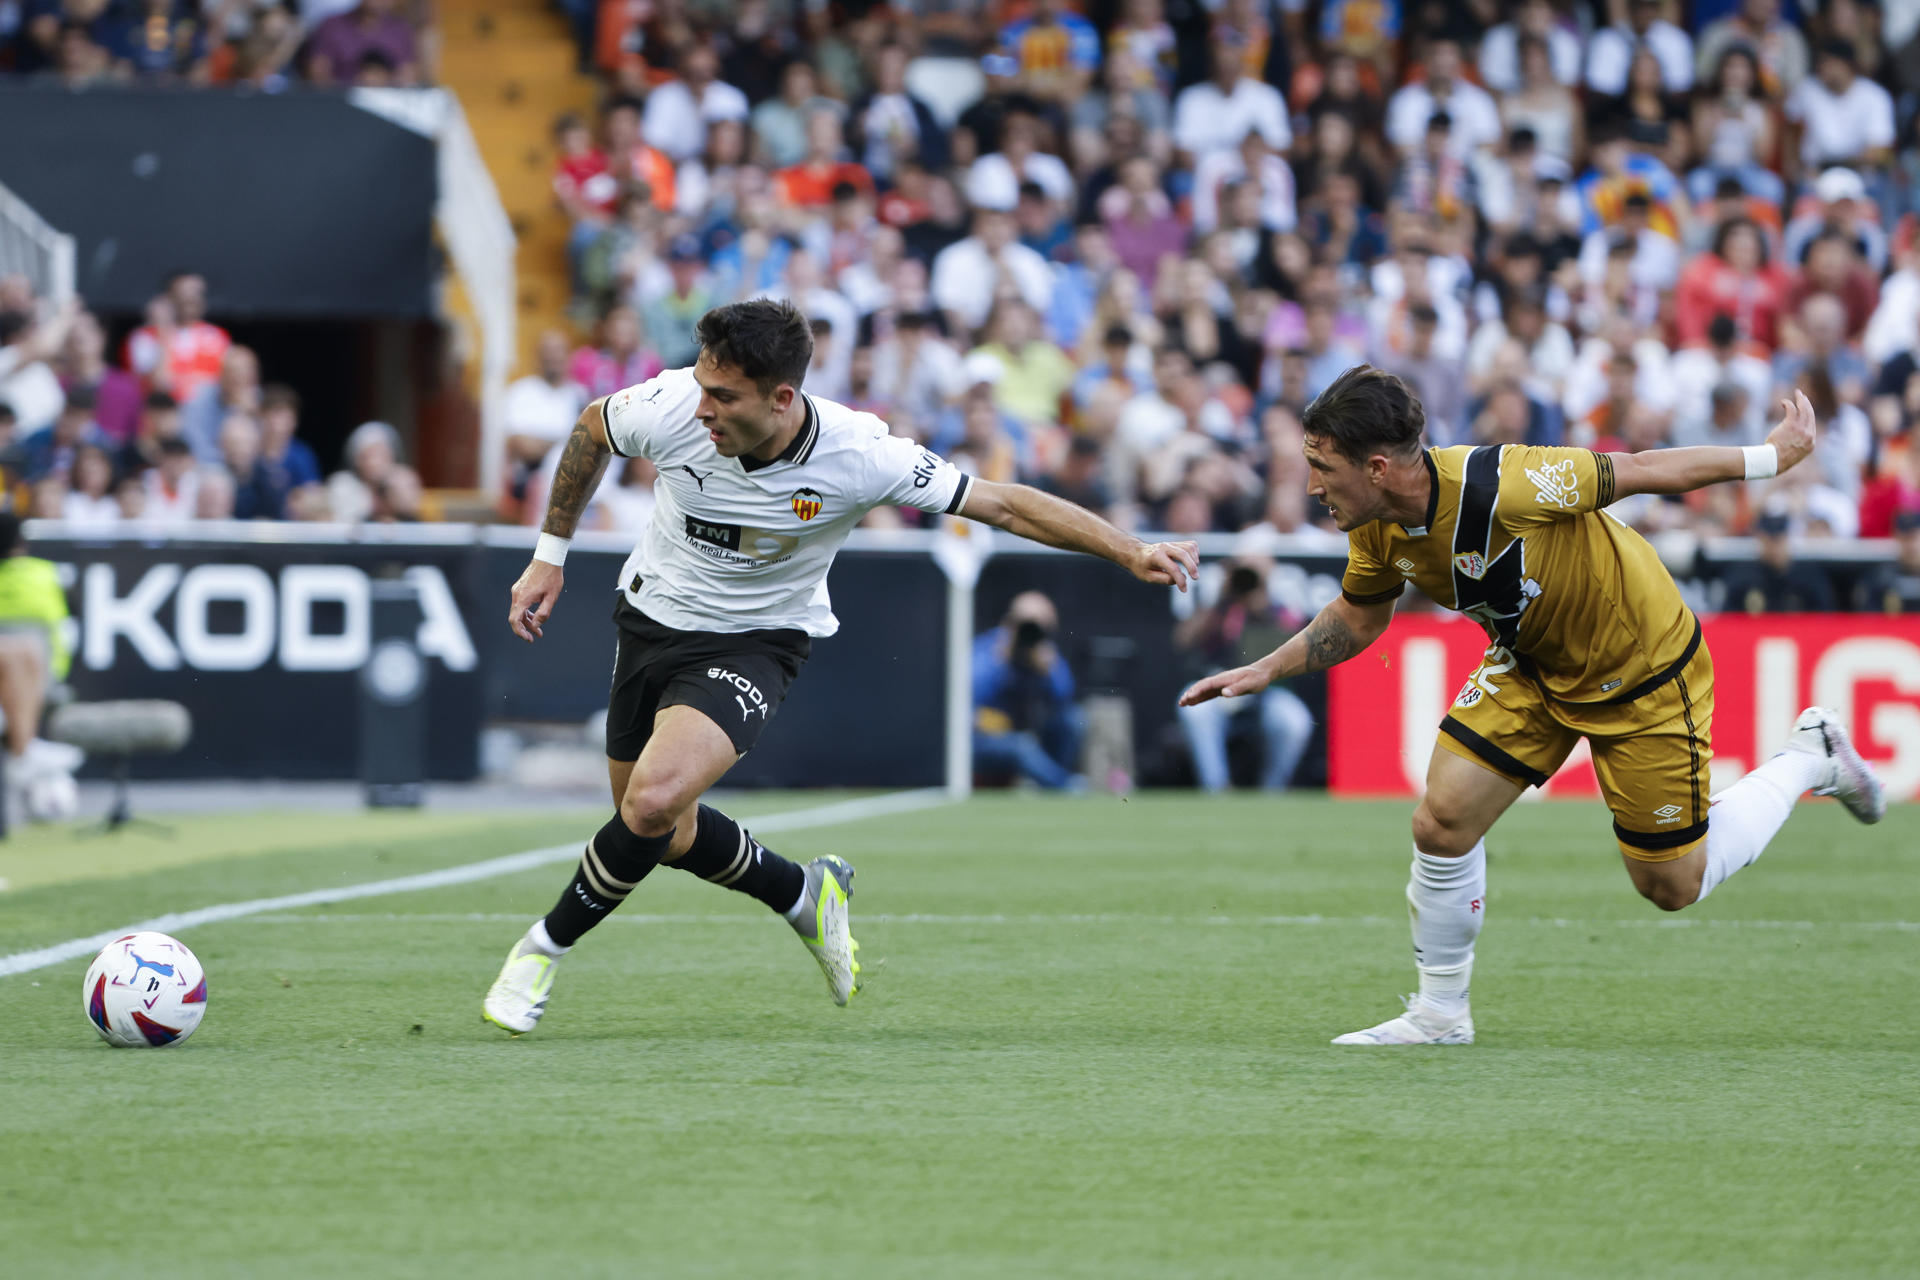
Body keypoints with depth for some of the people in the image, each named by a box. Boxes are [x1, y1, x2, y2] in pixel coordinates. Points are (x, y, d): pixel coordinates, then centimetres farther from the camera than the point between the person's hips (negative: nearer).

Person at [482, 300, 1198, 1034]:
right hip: (651, 616, 4)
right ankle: (805, 895, 36)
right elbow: (592, 428, 1)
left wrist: (1131, 552, -24)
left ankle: (545, 948, -4)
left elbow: (1002, 504, -19)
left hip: (754, 643, -4)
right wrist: (550, 556, 5)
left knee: (653, 801, -25)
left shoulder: (859, 457, -28)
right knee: (668, 838, 10)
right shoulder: (671, 407, -24)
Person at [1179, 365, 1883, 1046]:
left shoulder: (1500, 487, -38)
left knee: (1673, 885, 5)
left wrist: (1770, 455, -13)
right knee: (1442, 821, -10)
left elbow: (1639, 471, -24)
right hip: (1531, 664, 6)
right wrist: (1263, 671, -3)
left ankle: (1810, 757, 27)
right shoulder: (1378, 530, -16)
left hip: (1645, 668, -6)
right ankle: (1440, 1013, 10)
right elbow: (1357, 618, 7)